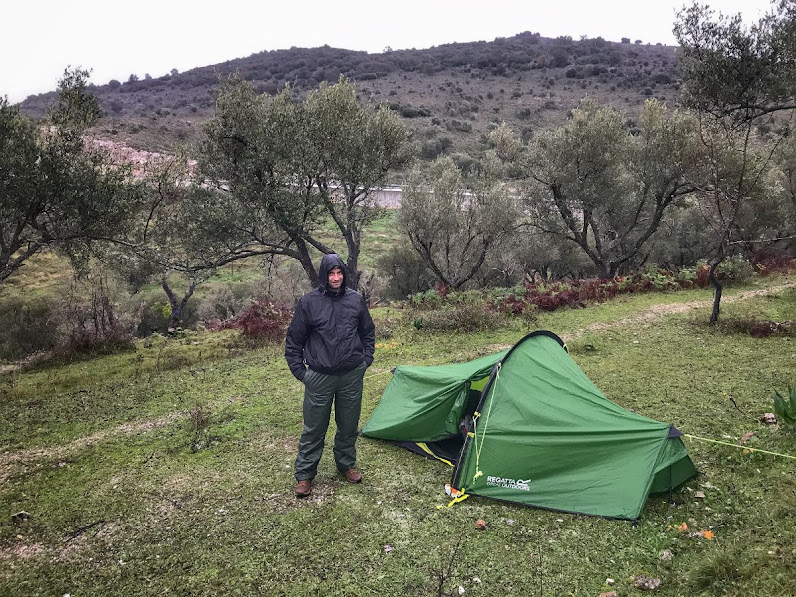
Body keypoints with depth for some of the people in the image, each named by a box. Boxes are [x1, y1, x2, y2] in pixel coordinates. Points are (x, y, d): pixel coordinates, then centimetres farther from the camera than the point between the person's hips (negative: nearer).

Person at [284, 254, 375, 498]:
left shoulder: (356, 299, 0)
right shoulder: (308, 302, -9)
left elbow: (368, 332, 15)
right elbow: (294, 340, 0)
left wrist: (366, 359, 7)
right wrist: (299, 371, -2)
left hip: (352, 375, 3)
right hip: (319, 377, -3)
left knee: (349, 425, 16)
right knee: (314, 428, 6)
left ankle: (346, 464, 38)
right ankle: (304, 475, 23)